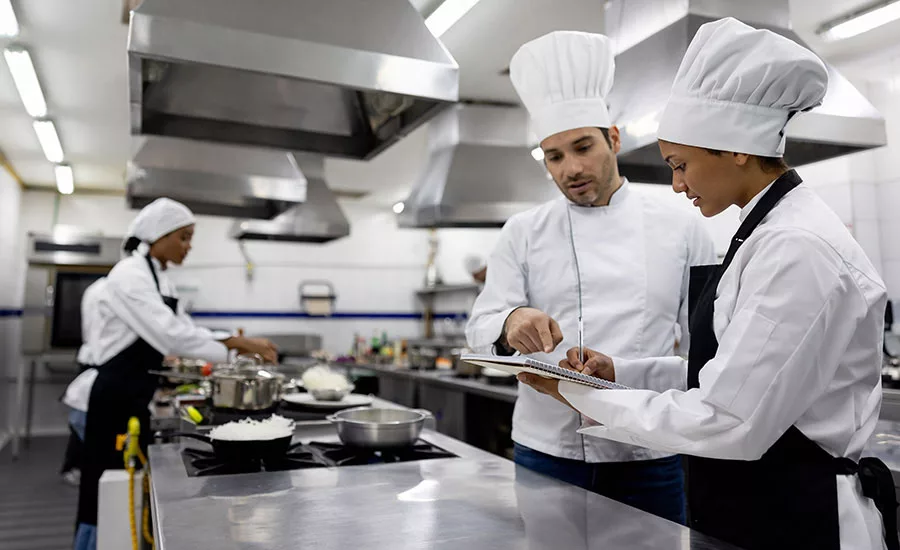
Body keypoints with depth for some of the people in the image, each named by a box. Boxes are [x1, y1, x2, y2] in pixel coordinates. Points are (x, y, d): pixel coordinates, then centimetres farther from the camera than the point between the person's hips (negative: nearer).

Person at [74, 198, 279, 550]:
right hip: (117, 395, -9)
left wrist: (240, 345, 1)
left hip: (137, 394, 9)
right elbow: (171, 335, -28)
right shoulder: (130, 275, -18)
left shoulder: (159, 277, 11)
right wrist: (238, 344, -22)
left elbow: (181, 331, 14)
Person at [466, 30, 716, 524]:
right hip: (546, 451, 0)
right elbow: (482, 329, -5)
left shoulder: (681, 229, 2)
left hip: (651, 457, 0)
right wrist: (511, 325, -28)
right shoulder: (523, 233, 1)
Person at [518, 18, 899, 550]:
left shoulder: (799, 251, -24)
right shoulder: (767, 232, 6)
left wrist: (584, 398, -17)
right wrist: (618, 370, 1)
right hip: (750, 504, 9)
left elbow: (725, 423, -26)